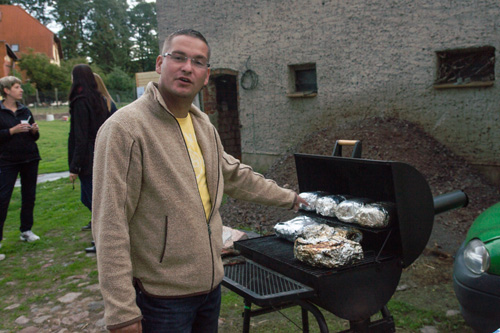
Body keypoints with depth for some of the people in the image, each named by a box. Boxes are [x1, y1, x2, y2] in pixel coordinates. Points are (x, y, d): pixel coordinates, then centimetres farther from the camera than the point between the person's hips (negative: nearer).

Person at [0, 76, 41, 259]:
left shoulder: (25, 111, 10)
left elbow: (35, 137, 16)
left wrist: (35, 130, -4)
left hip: (30, 159, 5)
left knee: (29, 196, 8)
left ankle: (26, 230, 21)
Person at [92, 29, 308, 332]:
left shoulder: (203, 124, 8)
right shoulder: (125, 128, -18)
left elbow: (235, 175, 22)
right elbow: (111, 226, -21)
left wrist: (289, 198, 27)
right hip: (161, 297, -7)